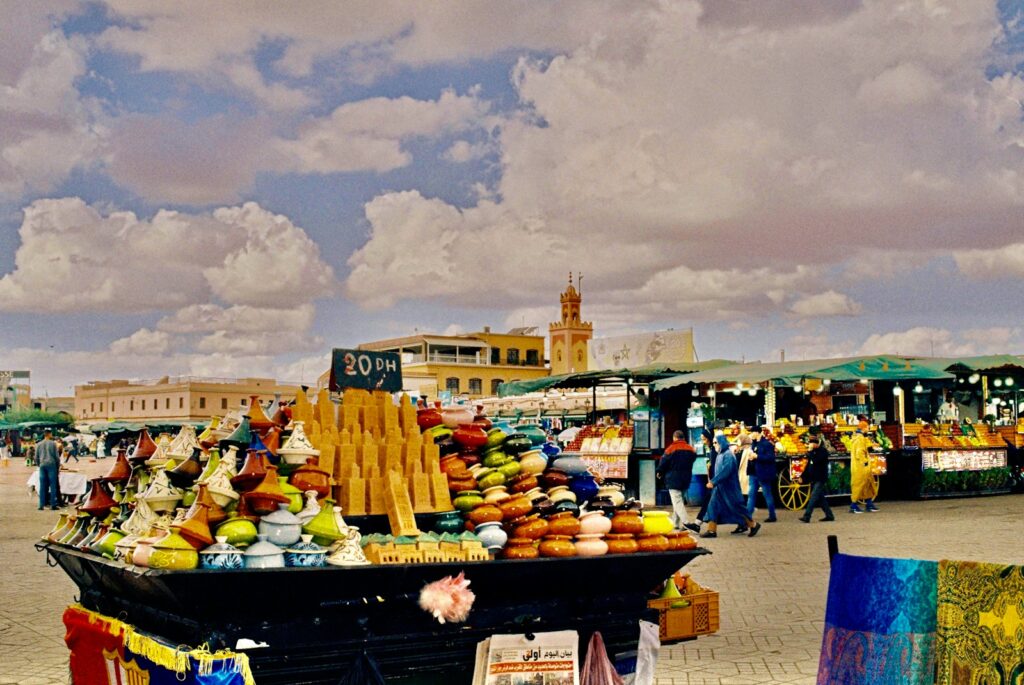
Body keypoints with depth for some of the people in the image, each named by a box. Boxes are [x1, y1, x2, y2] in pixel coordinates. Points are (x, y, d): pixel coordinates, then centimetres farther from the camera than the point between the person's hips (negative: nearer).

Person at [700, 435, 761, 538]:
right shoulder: (720, 455, 10)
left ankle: (753, 525, 14)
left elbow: (725, 471, -27)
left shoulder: (728, 455, -18)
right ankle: (712, 530, 3)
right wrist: (713, 481, 11)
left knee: (736, 507, -1)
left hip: (729, 487, -9)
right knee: (713, 506, 2)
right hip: (720, 487, 9)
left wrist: (713, 482, -27)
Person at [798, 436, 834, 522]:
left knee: (814, 497, -13)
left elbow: (815, 460, -25)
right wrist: (803, 477, 13)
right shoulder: (813, 452, 14)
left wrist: (810, 451, -17)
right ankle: (829, 515, 19)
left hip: (820, 479, -9)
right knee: (820, 498, 11)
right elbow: (808, 466, 18)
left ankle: (806, 516, -19)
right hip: (813, 479, 9)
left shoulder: (823, 451, -9)